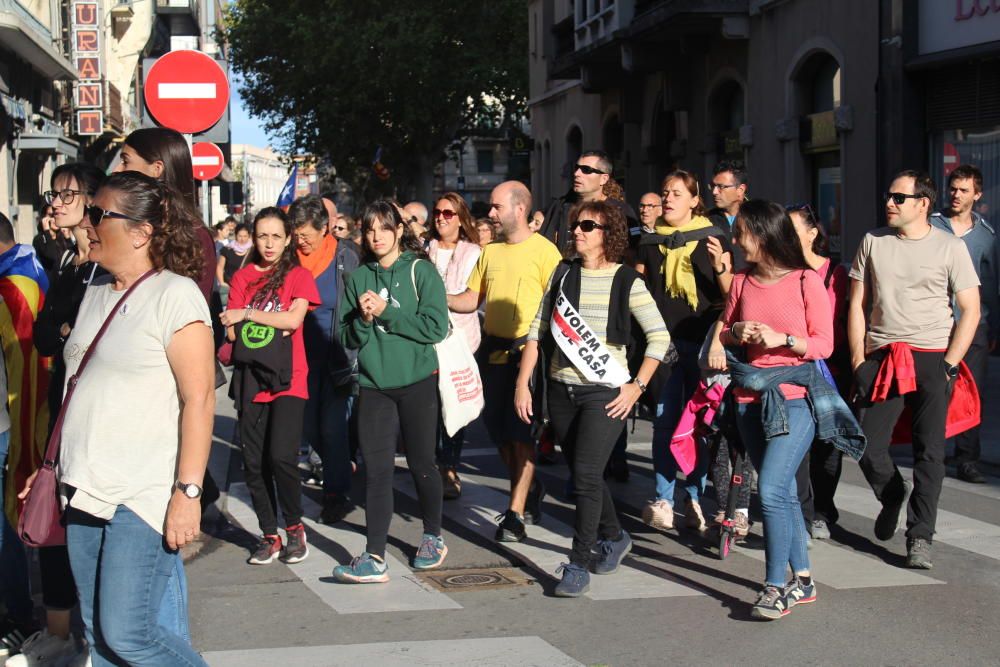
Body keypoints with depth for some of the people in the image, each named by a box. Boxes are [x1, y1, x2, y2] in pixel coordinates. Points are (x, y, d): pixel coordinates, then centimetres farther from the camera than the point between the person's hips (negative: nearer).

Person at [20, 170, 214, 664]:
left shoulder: (175, 295, -10)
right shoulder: (95, 294, 13)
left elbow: (199, 400, -15)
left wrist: (188, 492, -19)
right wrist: (53, 465, 17)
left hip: (144, 495, -7)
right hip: (86, 491, 7)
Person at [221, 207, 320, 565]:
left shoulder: (298, 276, 4)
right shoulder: (242, 277, 11)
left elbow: (294, 319, -13)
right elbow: (231, 330, 4)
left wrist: (248, 314, -9)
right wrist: (270, 322, -11)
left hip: (287, 379, -3)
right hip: (250, 379, 3)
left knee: (281, 456, -15)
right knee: (253, 462, 3)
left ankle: (295, 527, 7)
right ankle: (269, 536, 15)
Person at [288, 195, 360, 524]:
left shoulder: (345, 256, -9)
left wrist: (352, 356, -9)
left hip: (339, 355, -5)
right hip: (307, 354, 5)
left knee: (333, 427, -4)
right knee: (309, 426, 10)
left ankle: (337, 494, 9)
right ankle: (339, 471, 34)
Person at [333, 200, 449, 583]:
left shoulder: (420, 271, -2)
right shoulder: (358, 278, 8)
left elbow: (436, 326, -12)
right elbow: (347, 338, 7)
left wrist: (385, 313, -13)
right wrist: (364, 319, -13)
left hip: (417, 382, -2)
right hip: (374, 385, 2)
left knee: (421, 464, 9)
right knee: (376, 469, -3)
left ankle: (433, 537, 30)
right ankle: (375, 558, -4)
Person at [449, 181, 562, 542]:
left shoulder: (544, 250, -7)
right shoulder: (490, 252, 13)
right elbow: (471, 299, 15)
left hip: (527, 350, -7)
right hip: (493, 350, 7)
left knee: (521, 432, -7)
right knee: (499, 431, 11)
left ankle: (516, 513, -3)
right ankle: (528, 492, 31)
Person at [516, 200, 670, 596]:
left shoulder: (626, 281, -6)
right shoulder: (563, 274, 6)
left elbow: (660, 336, -4)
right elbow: (538, 330, 7)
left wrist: (637, 386, -10)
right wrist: (522, 383, 2)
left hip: (605, 392, -5)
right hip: (562, 390, 5)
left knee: (585, 475, -13)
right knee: (583, 474, 15)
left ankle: (579, 565, -5)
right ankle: (614, 537, 38)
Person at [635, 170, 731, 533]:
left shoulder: (712, 238, 3)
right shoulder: (650, 242, 11)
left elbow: (729, 294, 1)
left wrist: (720, 267, -17)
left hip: (702, 340, -1)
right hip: (664, 341, 1)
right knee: (665, 419, -3)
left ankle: (695, 498, 12)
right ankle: (663, 500, 0)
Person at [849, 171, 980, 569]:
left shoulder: (950, 248, 1)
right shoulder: (873, 242, 9)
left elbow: (970, 310, 1)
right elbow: (857, 305, 11)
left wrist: (949, 365, -7)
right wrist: (858, 360, 3)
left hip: (931, 358, -2)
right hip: (882, 358, 2)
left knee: (929, 452, -3)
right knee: (868, 449, -2)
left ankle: (919, 537, 5)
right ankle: (893, 498, 29)